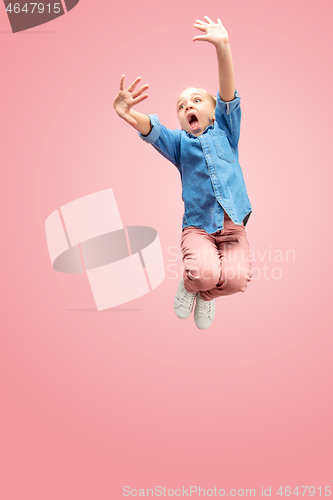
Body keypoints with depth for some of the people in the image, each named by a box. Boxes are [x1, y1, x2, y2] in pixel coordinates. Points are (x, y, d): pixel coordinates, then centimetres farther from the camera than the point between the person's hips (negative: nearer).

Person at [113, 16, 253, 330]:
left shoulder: (225, 132, 13)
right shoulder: (178, 141, 10)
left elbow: (228, 96, -5)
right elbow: (151, 130, -12)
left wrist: (223, 48, -21)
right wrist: (127, 114, -36)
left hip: (232, 224, 1)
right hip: (197, 226, -1)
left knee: (236, 278, -22)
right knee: (204, 274, -28)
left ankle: (206, 295, 12)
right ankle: (189, 283, 9)